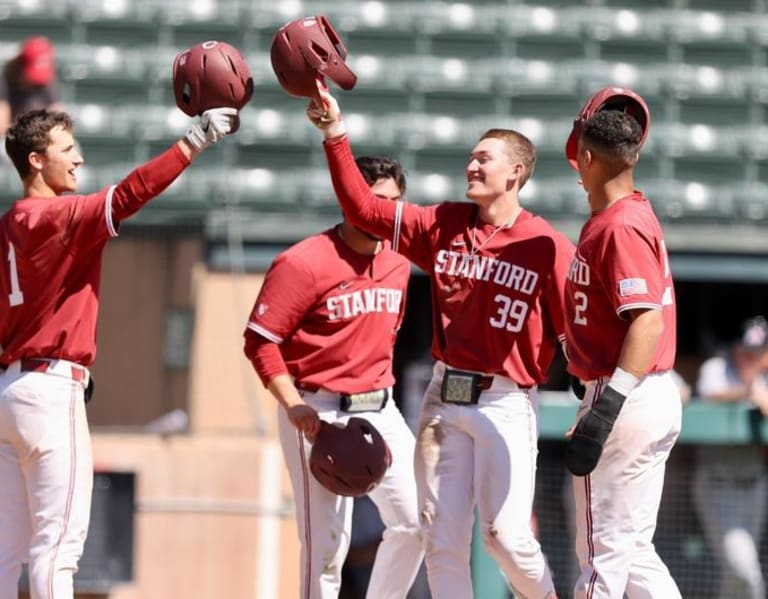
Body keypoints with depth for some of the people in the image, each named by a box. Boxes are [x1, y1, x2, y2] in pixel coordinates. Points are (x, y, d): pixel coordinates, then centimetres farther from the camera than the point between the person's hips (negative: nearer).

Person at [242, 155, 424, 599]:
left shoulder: (398, 265, 9)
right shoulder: (305, 263, -13)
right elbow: (260, 341, -13)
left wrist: (382, 392, 18)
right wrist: (294, 407, -21)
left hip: (380, 409, 7)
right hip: (320, 412, -7)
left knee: (415, 520, 3)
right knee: (327, 540, -8)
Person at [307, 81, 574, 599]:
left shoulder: (547, 246, -7)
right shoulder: (443, 225, 8)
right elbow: (363, 208, 7)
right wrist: (335, 134, 0)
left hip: (507, 402, -5)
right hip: (445, 397, 5)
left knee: (507, 534, -11)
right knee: (442, 534, 2)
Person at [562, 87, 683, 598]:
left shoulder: (619, 226, -16)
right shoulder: (636, 213, 13)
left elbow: (648, 319, -25)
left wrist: (606, 407, -31)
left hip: (629, 401, -10)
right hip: (657, 397, 10)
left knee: (603, 552, -6)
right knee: (631, 550, 16)